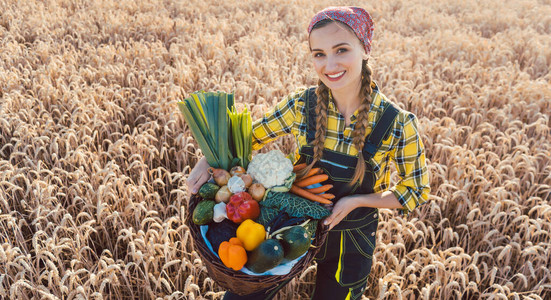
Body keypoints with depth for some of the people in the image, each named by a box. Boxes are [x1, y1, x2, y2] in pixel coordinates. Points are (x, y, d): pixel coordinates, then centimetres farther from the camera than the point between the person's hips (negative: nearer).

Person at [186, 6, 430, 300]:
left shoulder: (397, 124, -21)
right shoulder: (302, 105, -16)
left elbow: (416, 192, -9)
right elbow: (251, 135, -2)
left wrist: (356, 201, -23)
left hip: (351, 237, -1)